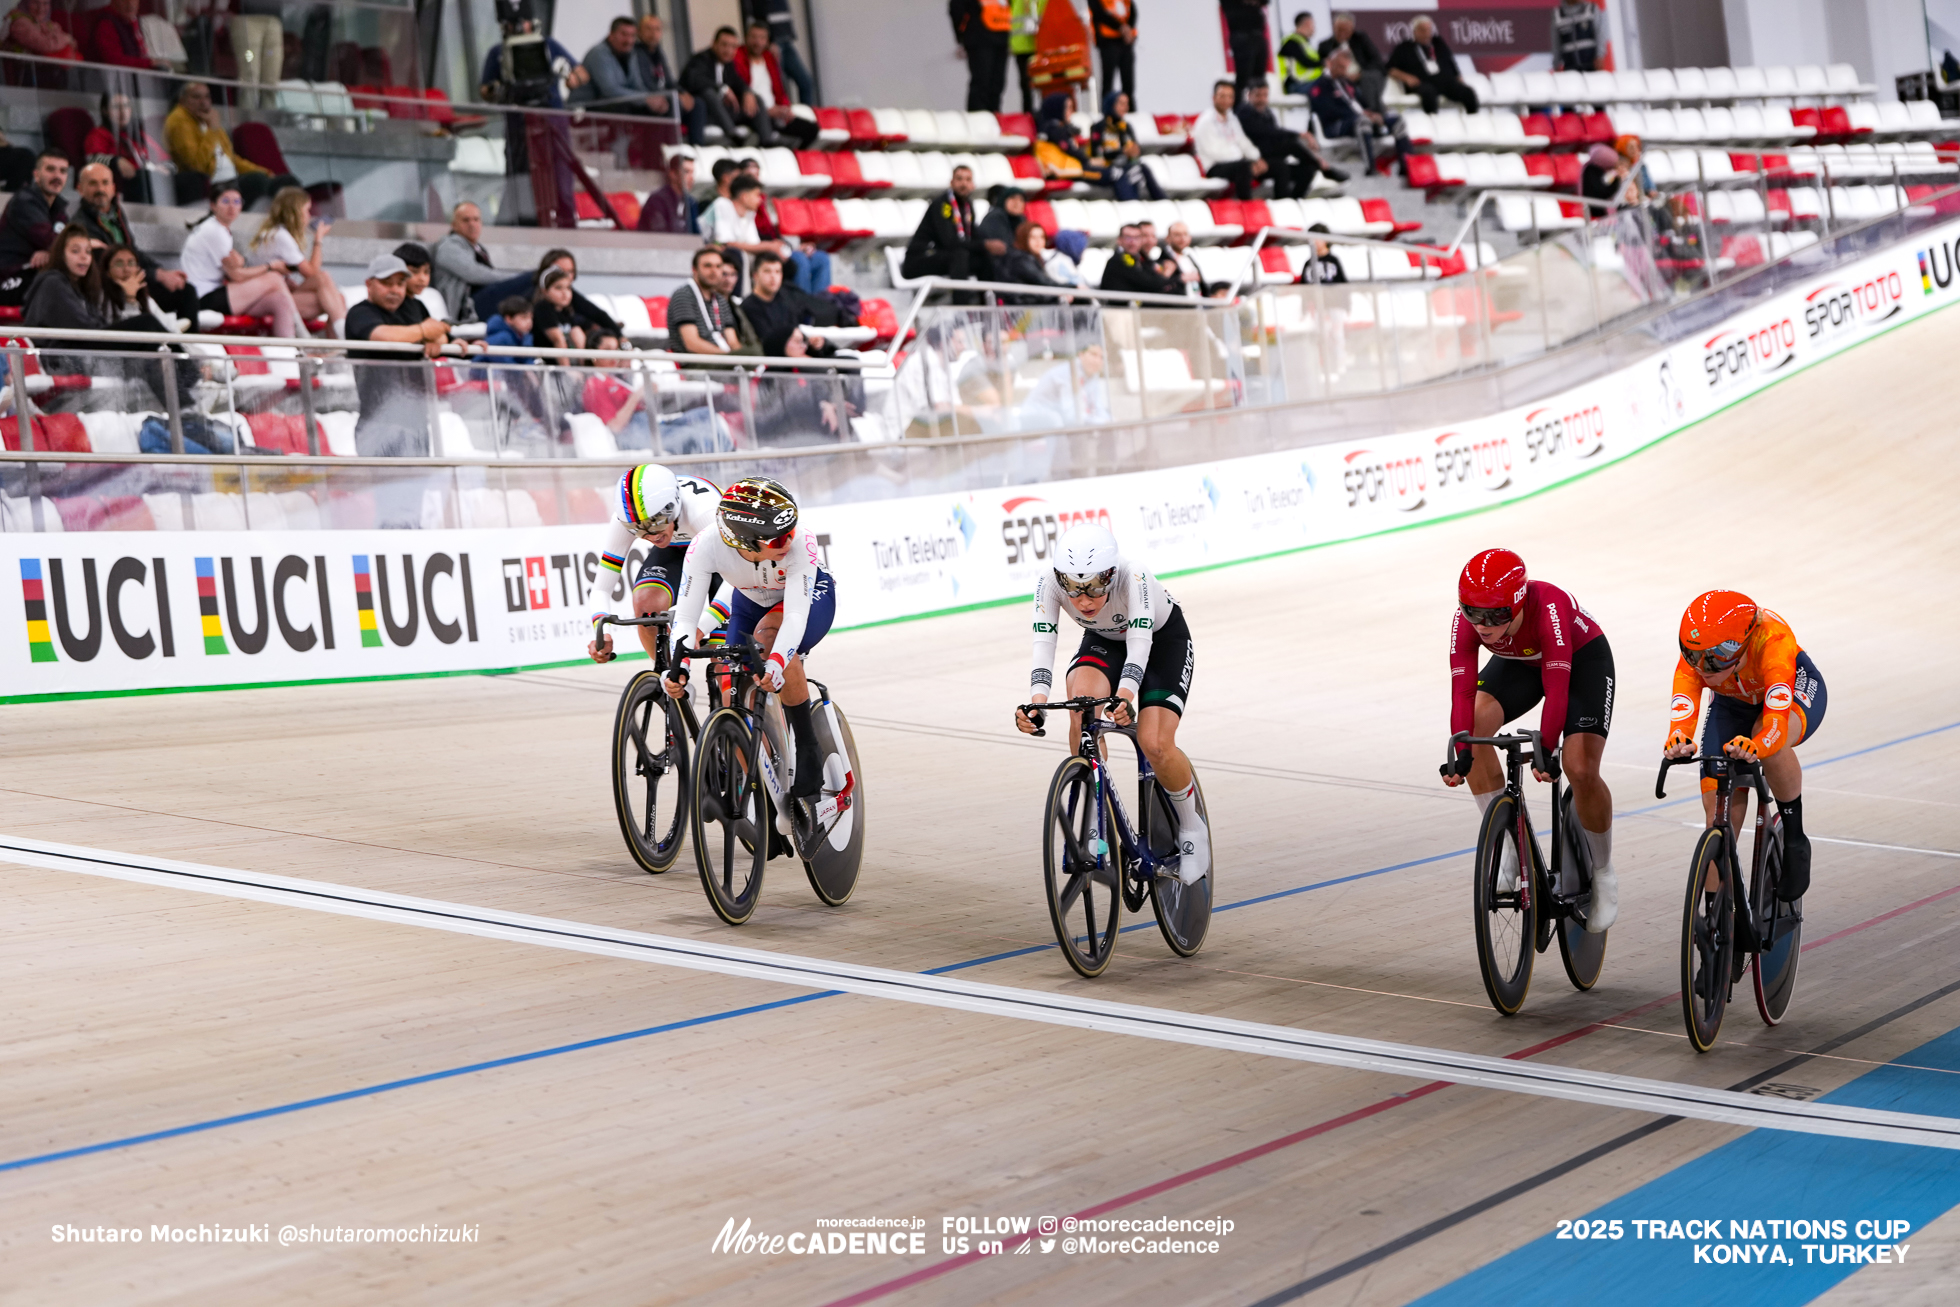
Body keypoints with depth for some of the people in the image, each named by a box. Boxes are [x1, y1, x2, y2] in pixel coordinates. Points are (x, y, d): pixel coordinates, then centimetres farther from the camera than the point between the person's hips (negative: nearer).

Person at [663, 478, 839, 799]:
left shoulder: (800, 542, -39)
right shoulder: (706, 547, -34)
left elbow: (795, 615, -44)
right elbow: (685, 614, -34)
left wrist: (776, 662, -61)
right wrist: (678, 665, -51)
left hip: (810, 597, -3)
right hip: (752, 602, 3)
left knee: (768, 635, -35)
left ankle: (808, 750, -22)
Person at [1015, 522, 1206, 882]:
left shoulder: (1133, 577, -37)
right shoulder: (1050, 582, -28)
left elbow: (1139, 643, -47)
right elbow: (1043, 645, -35)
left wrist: (1125, 697, -64)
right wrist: (1037, 701, -52)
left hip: (1163, 640, -3)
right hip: (1103, 641, 3)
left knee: (1155, 745, -21)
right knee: (1081, 697, -31)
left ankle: (1192, 828, 8)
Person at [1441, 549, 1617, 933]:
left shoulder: (1549, 606, -40)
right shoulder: (1467, 620, -29)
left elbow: (1556, 687, -45)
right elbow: (1462, 690, -33)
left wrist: (1546, 750, -54)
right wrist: (1461, 754, -45)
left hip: (1582, 659, -4)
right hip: (1519, 661, 4)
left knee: (1581, 769, -18)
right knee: (1473, 726, -23)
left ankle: (1603, 874, 7)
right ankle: (1509, 851, -14)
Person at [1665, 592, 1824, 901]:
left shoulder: (1772, 641, -43)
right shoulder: (1695, 658, -34)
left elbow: (1777, 718, -53)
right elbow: (1682, 709, -46)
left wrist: (1755, 746, -74)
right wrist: (1678, 740, -69)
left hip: (1797, 691, -3)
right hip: (1733, 705, 3)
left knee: (1770, 739, -40)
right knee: (1719, 814, -8)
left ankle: (1795, 838, -17)